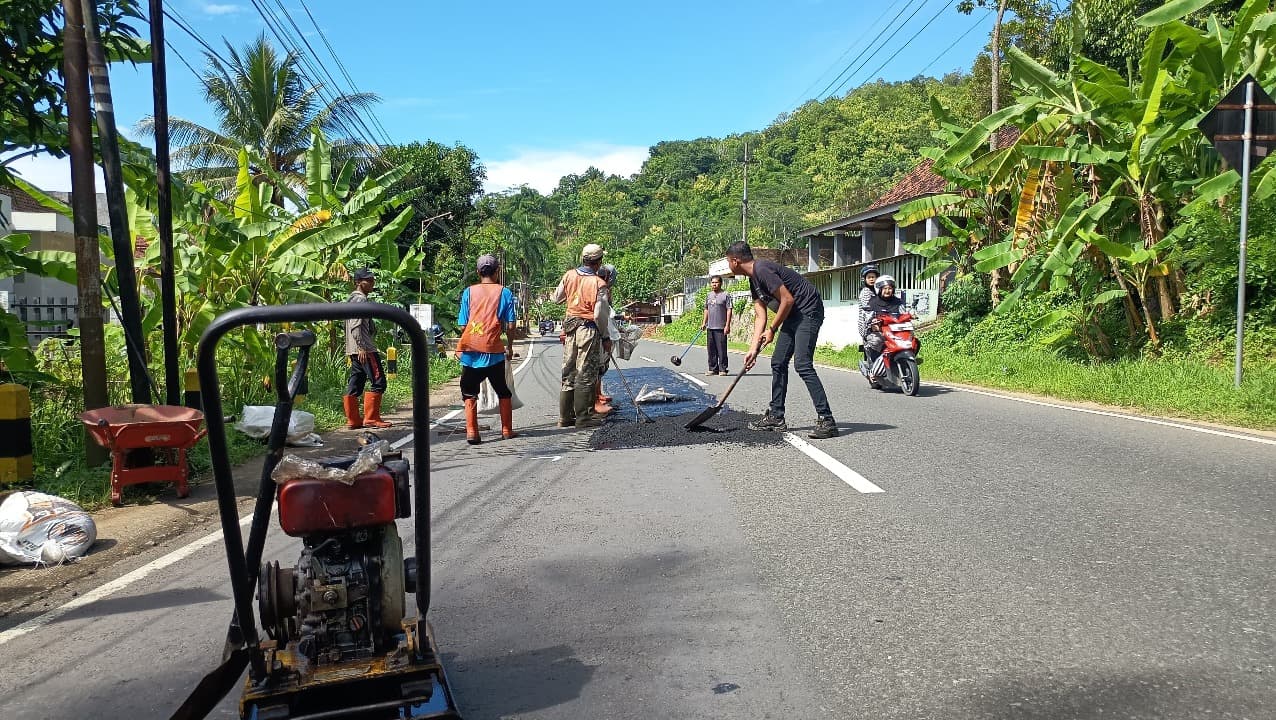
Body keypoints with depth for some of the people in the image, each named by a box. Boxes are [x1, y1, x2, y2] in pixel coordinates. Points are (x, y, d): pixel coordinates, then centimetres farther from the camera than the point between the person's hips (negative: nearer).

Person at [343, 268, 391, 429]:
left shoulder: (352, 298, 22)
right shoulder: (360, 299, -10)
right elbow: (356, 325, -20)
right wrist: (362, 347, -23)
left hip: (355, 350, 11)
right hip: (364, 349, -11)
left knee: (354, 385, 9)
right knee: (378, 382, -8)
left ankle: (353, 420, 11)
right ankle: (371, 418, -8)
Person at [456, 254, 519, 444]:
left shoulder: (469, 292, 4)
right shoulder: (504, 292, 2)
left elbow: (463, 325, 4)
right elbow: (510, 325, 0)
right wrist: (510, 346, 14)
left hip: (470, 349, 1)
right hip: (494, 350, 0)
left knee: (470, 393, 7)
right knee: (503, 392, 16)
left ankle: (471, 433, -2)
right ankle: (507, 431, 20)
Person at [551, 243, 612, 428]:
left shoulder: (569, 275, 2)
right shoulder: (598, 283, -14)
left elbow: (556, 298, 15)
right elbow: (599, 315, -16)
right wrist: (606, 338, -5)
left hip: (570, 327, 6)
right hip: (589, 330, -6)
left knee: (569, 373, 13)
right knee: (586, 375, 0)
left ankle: (565, 417, 18)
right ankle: (583, 417, 4)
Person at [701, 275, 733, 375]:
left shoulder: (726, 295, -4)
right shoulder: (708, 296, 15)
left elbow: (729, 310, -8)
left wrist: (727, 325, -14)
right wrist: (704, 323, 16)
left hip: (721, 327, -6)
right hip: (710, 327, 6)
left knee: (721, 349, -5)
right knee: (711, 349, 9)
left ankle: (722, 369, 1)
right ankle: (713, 369, 16)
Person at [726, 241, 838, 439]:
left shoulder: (762, 270, -18)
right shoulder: (753, 280, 14)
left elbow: (788, 299, -21)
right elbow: (760, 316, 11)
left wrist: (772, 329, -9)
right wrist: (753, 349, 4)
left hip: (808, 311, -11)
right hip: (793, 315, 11)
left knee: (802, 365, -18)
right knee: (778, 363, 11)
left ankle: (826, 420, -18)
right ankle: (776, 417, 18)